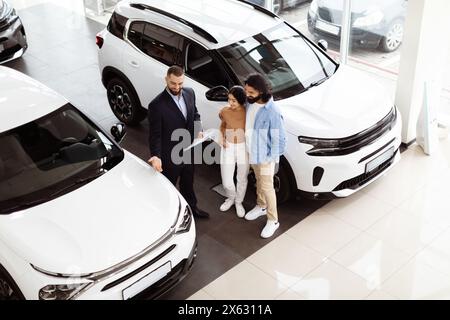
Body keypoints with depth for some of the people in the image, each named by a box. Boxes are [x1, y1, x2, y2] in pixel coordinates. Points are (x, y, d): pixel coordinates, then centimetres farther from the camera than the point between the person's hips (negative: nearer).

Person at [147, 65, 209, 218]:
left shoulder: (189, 93, -6)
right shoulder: (157, 105, -26)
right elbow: (155, 134, -21)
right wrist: (155, 156, -33)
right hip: (170, 156, -6)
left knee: (188, 183, 28)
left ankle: (191, 207, 51)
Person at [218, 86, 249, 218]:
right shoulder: (225, 111, -9)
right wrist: (222, 137, -6)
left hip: (243, 148, -1)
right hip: (228, 148, 1)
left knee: (242, 179, 14)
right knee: (226, 181, 3)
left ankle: (239, 202, 39)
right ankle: (231, 198, 36)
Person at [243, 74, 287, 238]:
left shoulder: (272, 111, -29)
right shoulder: (250, 103, -6)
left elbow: (279, 138, -22)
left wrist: (271, 158, -17)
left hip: (265, 155, -7)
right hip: (252, 152, 7)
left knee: (267, 187, 4)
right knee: (259, 181, 26)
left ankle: (273, 220, 20)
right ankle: (261, 206, 47)